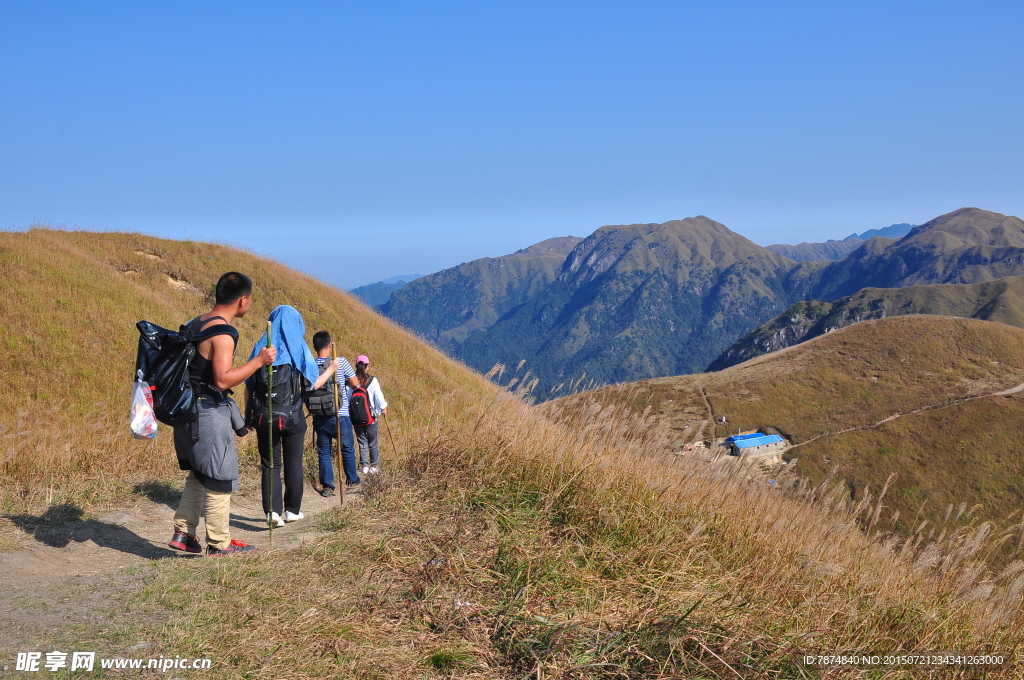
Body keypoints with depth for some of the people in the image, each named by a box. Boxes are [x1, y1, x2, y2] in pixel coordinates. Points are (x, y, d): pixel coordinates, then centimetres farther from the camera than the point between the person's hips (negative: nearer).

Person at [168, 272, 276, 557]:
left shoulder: (194, 325, 10)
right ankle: (219, 543, 10)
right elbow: (223, 380, -25)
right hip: (210, 413, -9)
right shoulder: (223, 333, -18)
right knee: (219, 478, 1)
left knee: (199, 474, 20)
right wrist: (258, 361, -20)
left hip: (189, 410, 9)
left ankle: (183, 533, 22)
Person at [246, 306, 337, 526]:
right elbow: (313, 384, -2)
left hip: (263, 417, 2)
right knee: (293, 464, 12)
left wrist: (249, 416, 11)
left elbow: (248, 385, 3)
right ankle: (292, 510, 18)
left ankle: (272, 510, -5)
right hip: (292, 417, -1)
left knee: (270, 464, 7)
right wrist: (331, 370, 16)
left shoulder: (260, 347, 3)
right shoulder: (298, 348, -3)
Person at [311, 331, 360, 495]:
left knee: (324, 451, 10)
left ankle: (327, 486, 7)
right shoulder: (341, 362, -9)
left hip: (319, 416, 2)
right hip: (340, 415, -2)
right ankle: (352, 479, 30)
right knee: (347, 448, 16)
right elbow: (355, 383, -1)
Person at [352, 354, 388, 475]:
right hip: (371, 416, -2)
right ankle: (374, 466, 15)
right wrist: (383, 408, 12)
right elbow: (379, 397, -6)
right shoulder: (372, 381, -11)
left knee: (362, 441, 12)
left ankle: (365, 466, 10)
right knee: (373, 442, 10)